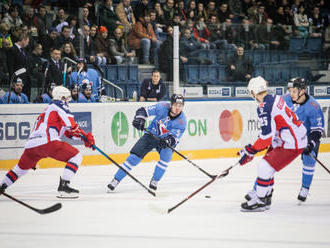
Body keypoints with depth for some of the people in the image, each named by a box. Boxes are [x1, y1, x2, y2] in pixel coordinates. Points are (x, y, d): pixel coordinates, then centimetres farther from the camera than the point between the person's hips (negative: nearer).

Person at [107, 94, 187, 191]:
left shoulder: (182, 121, -20)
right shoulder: (163, 107, -20)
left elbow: (174, 137, -29)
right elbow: (144, 110, -18)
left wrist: (168, 140, -51)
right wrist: (139, 118, -38)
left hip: (166, 140, 0)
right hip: (152, 135, 0)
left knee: (166, 156, -28)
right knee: (135, 156, -10)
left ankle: (154, 181, -7)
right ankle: (116, 180, -2)